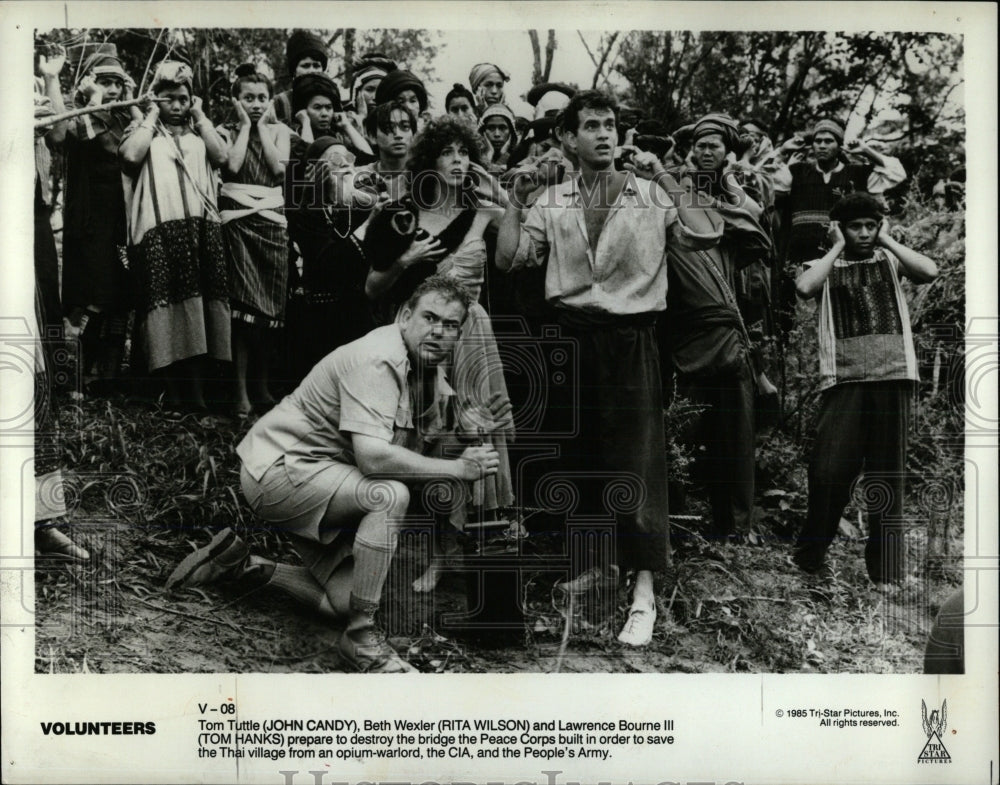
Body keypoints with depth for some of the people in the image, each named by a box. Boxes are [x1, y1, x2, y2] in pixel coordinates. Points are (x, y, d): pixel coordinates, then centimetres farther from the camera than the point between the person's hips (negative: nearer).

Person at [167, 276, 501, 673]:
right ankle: (361, 637, -19)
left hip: (316, 475, 9)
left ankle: (240, 562, 17)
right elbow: (372, 455, -38)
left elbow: (411, 448, 11)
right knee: (389, 494, -32)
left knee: (346, 601, 0)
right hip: (279, 466, -9)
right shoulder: (376, 361, -25)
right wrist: (456, 469, -29)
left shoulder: (425, 366, 7)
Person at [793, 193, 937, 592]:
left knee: (888, 475, 4)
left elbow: (929, 271, -5)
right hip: (844, 378, -1)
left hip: (893, 377, 2)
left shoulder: (890, 260, 15)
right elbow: (804, 287, -12)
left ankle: (886, 569, 13)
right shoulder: (825, 266, 12)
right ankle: (812, 557, 9)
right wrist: (837, 247, 0)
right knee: (829, 472, -11)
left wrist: (887, 240, 3)